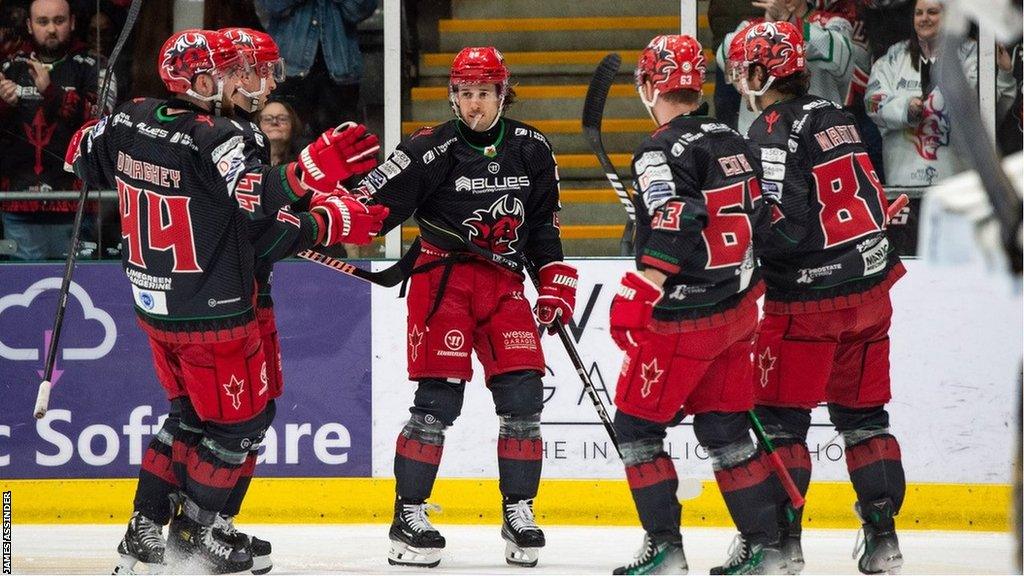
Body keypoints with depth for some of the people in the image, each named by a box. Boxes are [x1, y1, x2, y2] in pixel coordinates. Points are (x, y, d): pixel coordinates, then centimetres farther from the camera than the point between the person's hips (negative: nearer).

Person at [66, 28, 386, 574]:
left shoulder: (129, 122, -2)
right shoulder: (211, 137, -23)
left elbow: (84, 161, 14)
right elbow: (254, 196, -32)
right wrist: (314, 169, -37)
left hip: (153, 303, 8)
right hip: (212, 313, -8)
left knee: (189, 412, 23)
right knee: (239, 420, 10)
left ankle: (145, 529, 22)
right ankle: (191, 532, 17)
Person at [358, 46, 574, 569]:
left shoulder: (531, 150, 5)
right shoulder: (432, 151, -10)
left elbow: (543, 222, 16)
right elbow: (372, 205, -12)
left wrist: (555, 283, 10)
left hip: (503, 282, 4)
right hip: (443, 277, -4)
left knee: (523, 394, -5)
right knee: (438, 398, -12)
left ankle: (518, 511, 7)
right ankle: (408, 515, -3)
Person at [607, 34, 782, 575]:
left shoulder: (663, 150, -14)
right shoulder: (731, 142, 11)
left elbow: (673, 230, -26)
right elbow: (762, 220, 16)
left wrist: (636, 297, -24)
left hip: (683, 320, -8)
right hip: (737, 311, 8)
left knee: (636, 424, 3)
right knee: (724, 427, 14)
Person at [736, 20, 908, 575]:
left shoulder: (773, 131, -13)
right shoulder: (834, 117, 12)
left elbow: (781, 228, -20)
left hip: (809, 299, -7)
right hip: (870, 288, 7)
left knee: (779, 416, 2)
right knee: (863, 415, 12)